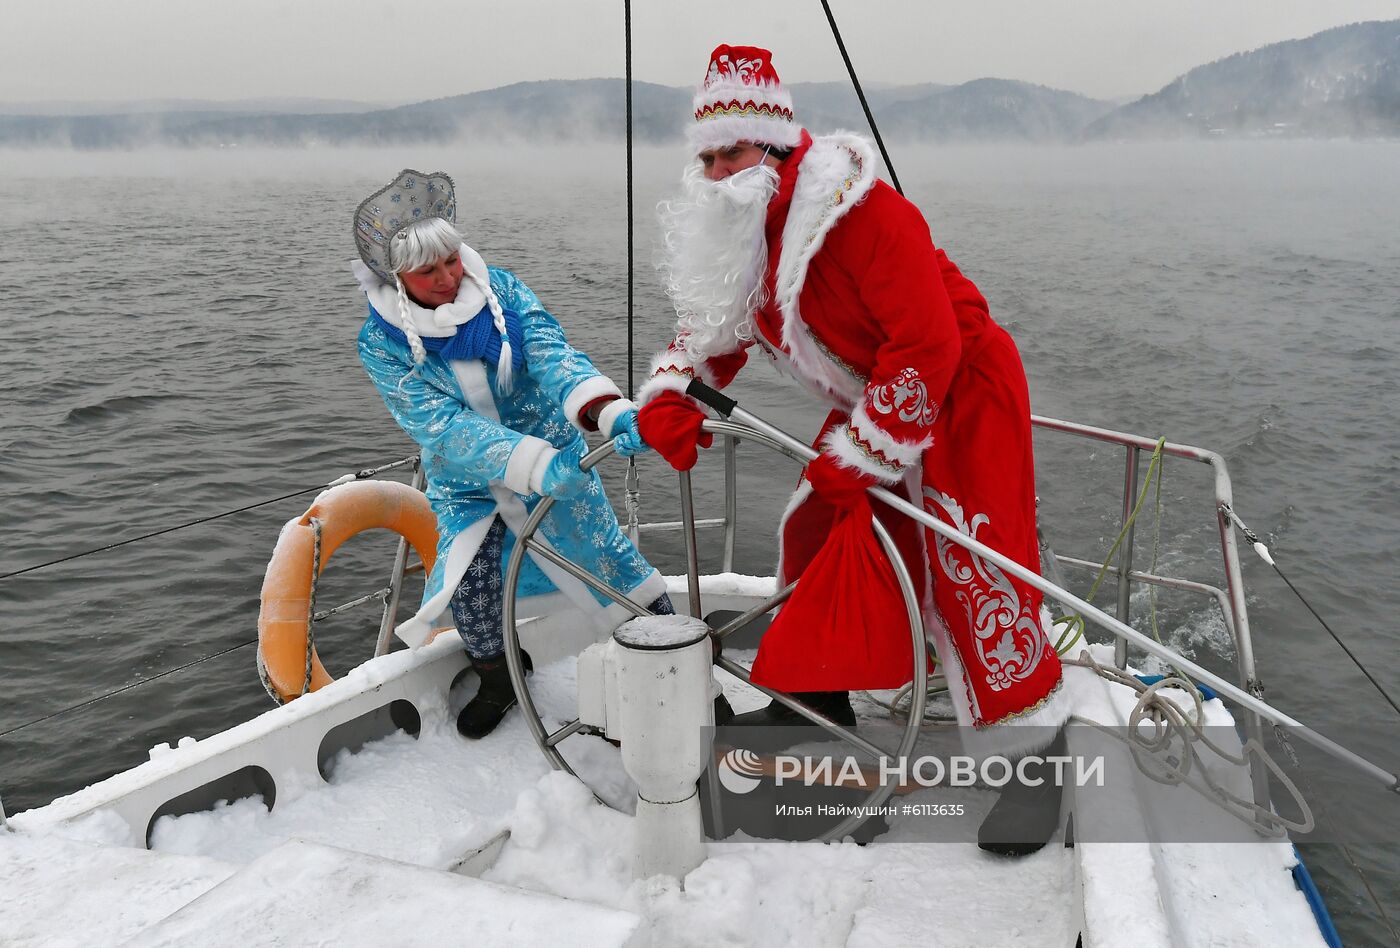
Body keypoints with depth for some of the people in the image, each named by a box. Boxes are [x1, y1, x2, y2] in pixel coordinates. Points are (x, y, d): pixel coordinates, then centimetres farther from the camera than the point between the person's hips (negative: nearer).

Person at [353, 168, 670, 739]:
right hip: (468, 482, 0)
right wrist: (536, 466, -44)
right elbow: (442, 427, -29)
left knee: (612, 560, -2)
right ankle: (497, 681, 10)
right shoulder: (381, 343, -18)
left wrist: (611, 412, -48)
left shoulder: (499, 288, -14)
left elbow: (553, 355, -27)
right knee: (469, 582, -18)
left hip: (556, 454, 1)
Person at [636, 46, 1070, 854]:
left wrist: (858, 455, -26)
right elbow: (711, 327, 8)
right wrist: (667, 398, -13)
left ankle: (1036, 753, 6)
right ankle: (818, 699, 29)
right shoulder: (734, 233, 0)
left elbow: (928, 345, -30)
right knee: (814, 537, 10)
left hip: (961, 395, -8)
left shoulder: (855, 209, -27)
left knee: (971, 573, -10)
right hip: (869, 408, 8)